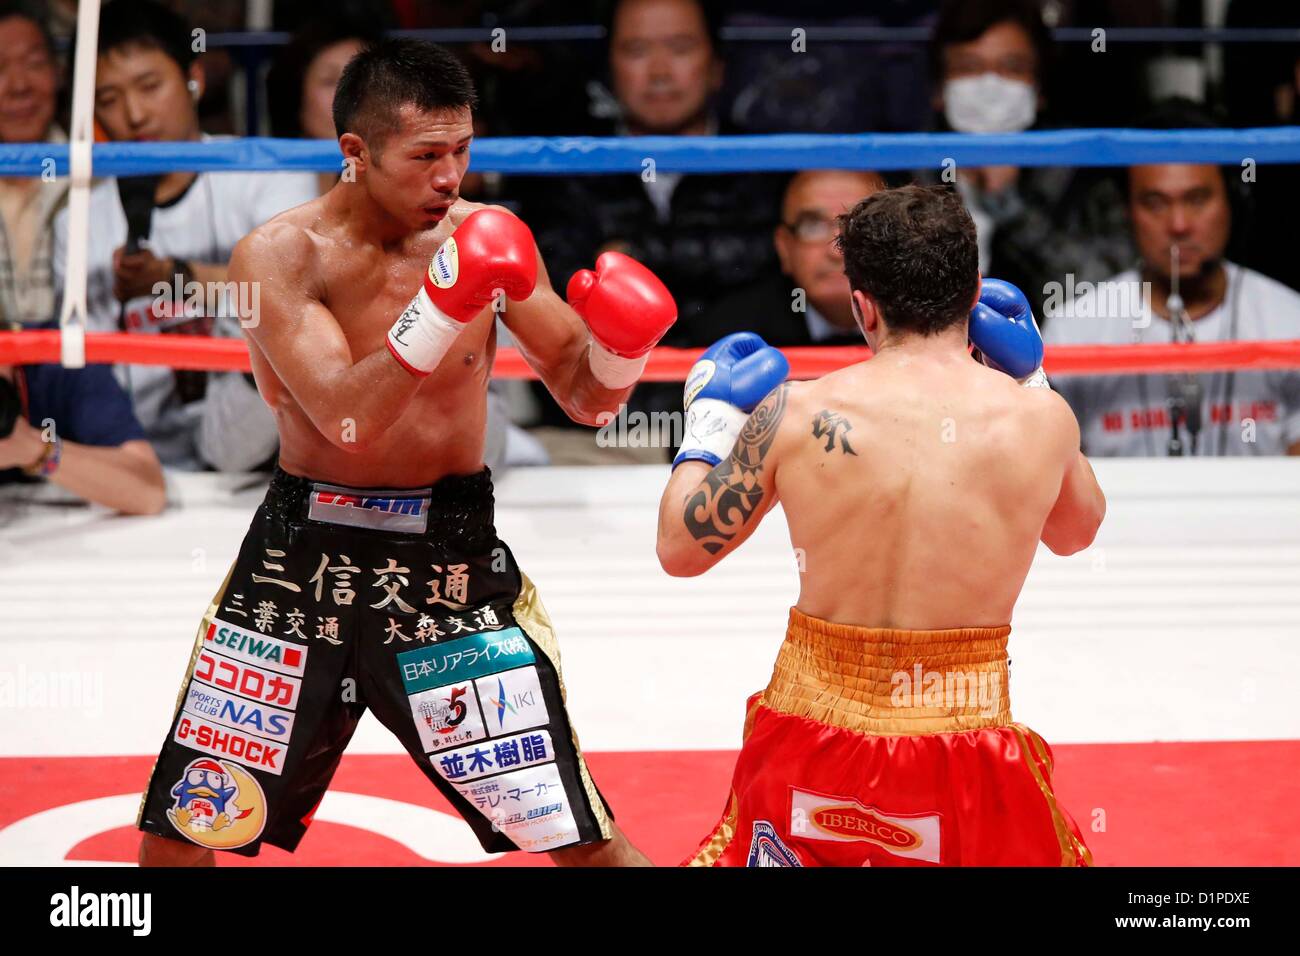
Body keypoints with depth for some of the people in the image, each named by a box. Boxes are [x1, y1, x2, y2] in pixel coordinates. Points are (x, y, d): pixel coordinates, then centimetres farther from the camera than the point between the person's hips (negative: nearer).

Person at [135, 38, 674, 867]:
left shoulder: (488, 240, -2)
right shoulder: (280, 255, -11)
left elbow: (585, 395, 5)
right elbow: (344, 416, -23)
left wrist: (621, 346, -18)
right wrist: (444, 307, -34)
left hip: (453, 556, 1)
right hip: (303, 554, -1)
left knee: (584, 841, -1)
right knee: (180, 836, 7)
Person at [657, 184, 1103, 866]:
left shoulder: (794, 414, -8)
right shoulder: (1041, 419, -5)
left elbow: (680, 548, 5)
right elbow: (1076, 531, 18)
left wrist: (709, 424, 20)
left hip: (814, 731, 1)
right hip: (964, 751, 0)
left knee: (734, 851, 25)